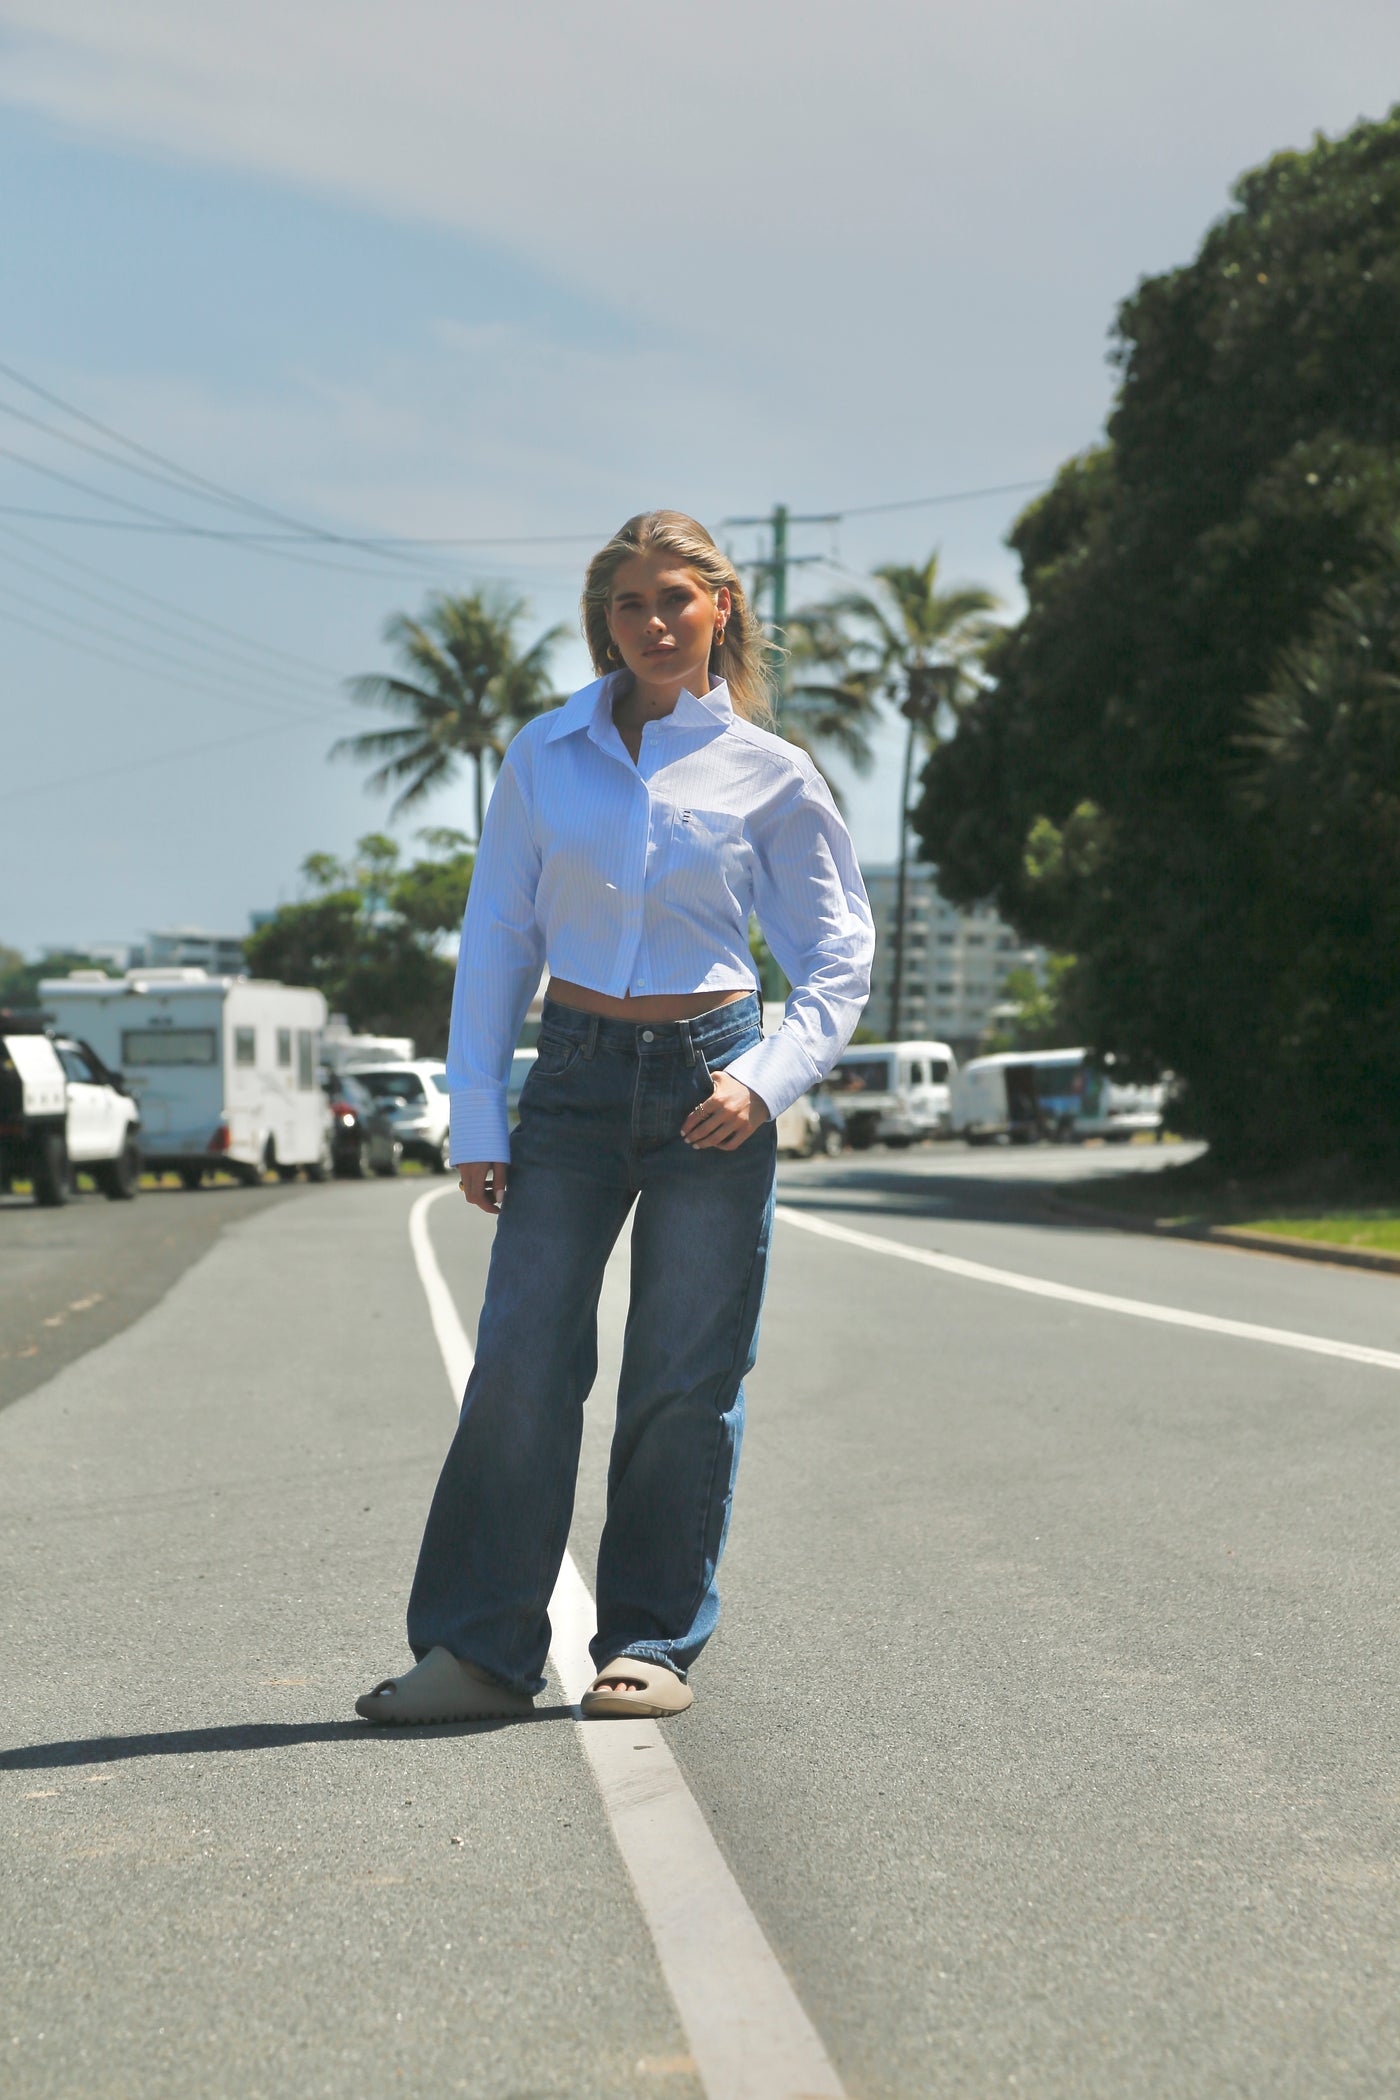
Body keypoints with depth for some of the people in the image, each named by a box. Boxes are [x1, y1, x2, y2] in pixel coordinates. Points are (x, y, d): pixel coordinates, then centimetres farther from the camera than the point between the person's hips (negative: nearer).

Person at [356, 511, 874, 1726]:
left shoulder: (769, 775, 2)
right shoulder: (546, 757, 6)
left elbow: (839, 955, 6)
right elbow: (496, 941, 8)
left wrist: (767, 1077, -10)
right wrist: (477, 1118, 2)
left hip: (707, 1083, -1)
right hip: (575, 1078, 1)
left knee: (686, 1378, 2)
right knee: (521, 1363, -5)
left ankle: (655, 1644, 13)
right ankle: (478, 1646, 1)